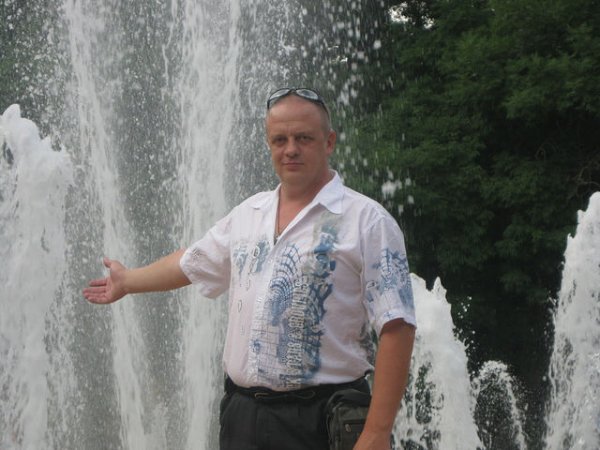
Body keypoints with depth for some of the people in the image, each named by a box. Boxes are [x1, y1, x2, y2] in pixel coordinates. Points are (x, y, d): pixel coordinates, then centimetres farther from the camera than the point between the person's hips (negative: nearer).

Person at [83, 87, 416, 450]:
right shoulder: (248, 213, 12)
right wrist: (127, 281, 44)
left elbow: (396, 328, -14)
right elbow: (191, 262, 30)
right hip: (241, 415, 6)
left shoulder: (367, 220, -8)